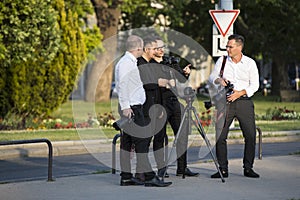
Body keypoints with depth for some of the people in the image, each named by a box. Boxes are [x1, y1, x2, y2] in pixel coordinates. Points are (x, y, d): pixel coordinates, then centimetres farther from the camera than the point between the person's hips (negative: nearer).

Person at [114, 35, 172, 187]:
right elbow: (122, 86, -21)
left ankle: (126, 177, 11)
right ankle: (149, 177, -15)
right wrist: (125, 107, -24)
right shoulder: (125, 63, -14)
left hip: (134, 107, 11)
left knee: (127, 142, 9)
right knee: (141, 141, -12)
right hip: (131, 108, -11)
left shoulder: (130, 62, 19)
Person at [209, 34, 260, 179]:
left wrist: (240, 93, -12)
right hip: (225, 102, 1)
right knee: (220, 136, -5)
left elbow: (254, 85, 2)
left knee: (250, 135, -5)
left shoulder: (250, 63, 3)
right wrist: (218, 80, -11)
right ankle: (223, 169, 3)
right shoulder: (222, 61, 7)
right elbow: (211, 77, 12)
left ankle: (248, 168, 6)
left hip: (244, 101, -1)